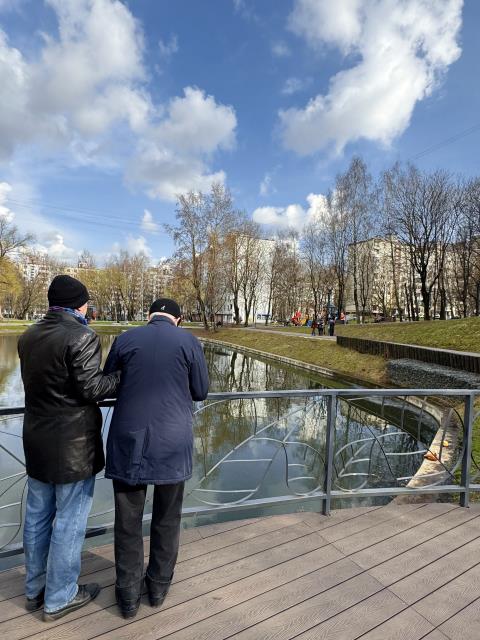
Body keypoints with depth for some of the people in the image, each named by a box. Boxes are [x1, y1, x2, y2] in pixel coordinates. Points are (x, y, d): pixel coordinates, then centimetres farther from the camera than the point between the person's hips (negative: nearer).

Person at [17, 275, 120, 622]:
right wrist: (123, 376, -9)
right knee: (69, 521, 9)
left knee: (37, 516, 21)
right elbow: (90, 387, -22)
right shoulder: (82, 337, -20)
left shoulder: (28, 337, 5)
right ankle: (60, 598, 26)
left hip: (37, 438, 8)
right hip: (73, 444, -8)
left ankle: (35, 589, 39)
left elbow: (37, 381, 6)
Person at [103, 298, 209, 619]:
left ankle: (129, 595, 31)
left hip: (129, 442, 1)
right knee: (167, 519, 20)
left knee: (128, 521, 17)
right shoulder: (189, 342, -5)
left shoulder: (125, 339, -1)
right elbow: (201, 391, 1)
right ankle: (159, 586, 36)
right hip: (172, 443, 0)